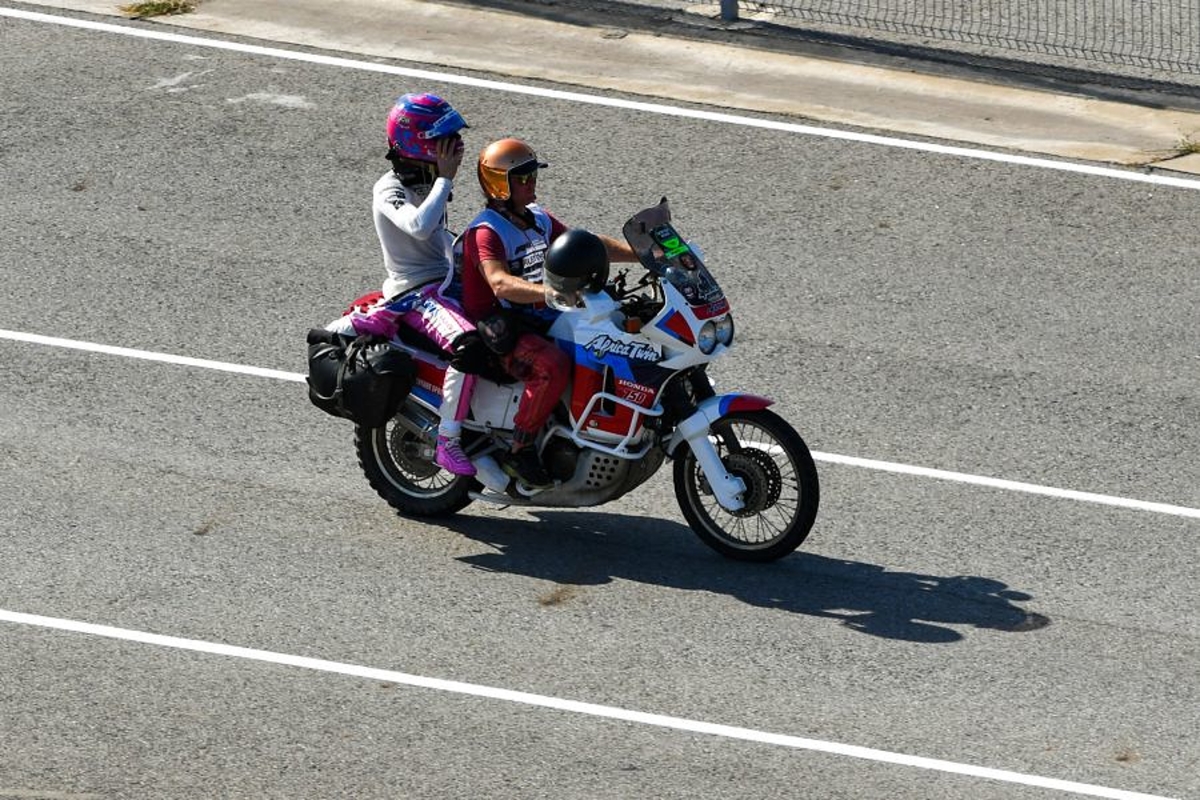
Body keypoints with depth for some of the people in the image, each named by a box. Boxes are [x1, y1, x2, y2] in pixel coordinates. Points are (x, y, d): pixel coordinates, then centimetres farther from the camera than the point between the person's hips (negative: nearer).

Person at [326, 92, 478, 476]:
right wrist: (445, 178, -23)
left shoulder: (429, 182, 15)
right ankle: (448, 443, -28)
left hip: (446, 282, 10)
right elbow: (419, 226, -34)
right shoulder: (389, 189, -13)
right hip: (413, 292, -10)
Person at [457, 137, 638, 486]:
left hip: (540, 320, 9)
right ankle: (520, 451, -22)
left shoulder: (539, 219, 12)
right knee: (553, 365, -35)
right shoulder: (486, 232, -16)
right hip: (500, 328, -9)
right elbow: (501, 284, -33)